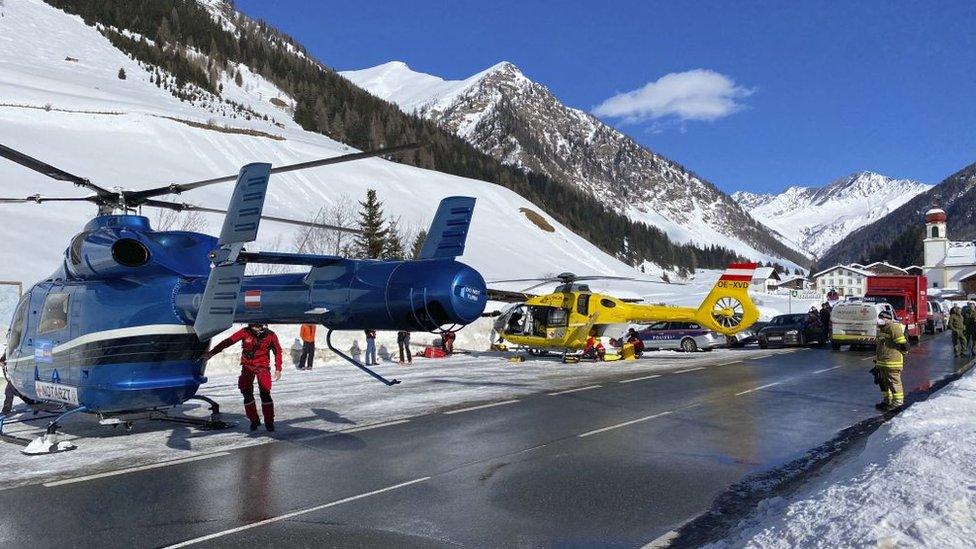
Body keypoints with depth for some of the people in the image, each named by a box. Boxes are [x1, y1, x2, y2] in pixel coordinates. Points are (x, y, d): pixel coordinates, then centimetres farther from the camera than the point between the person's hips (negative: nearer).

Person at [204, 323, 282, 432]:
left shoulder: (270, 335, -10)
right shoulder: (245, 332, -12)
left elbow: (277, 351, 2)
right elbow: (228, 342, -10)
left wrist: (278, 369, 0)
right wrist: (212, 353, -11)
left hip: (263, 366, -1)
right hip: (247, 366, 1)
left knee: (265, 393, -11)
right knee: (247, 394, -2)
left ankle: (269, 422, -1)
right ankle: (254, 420, 13)